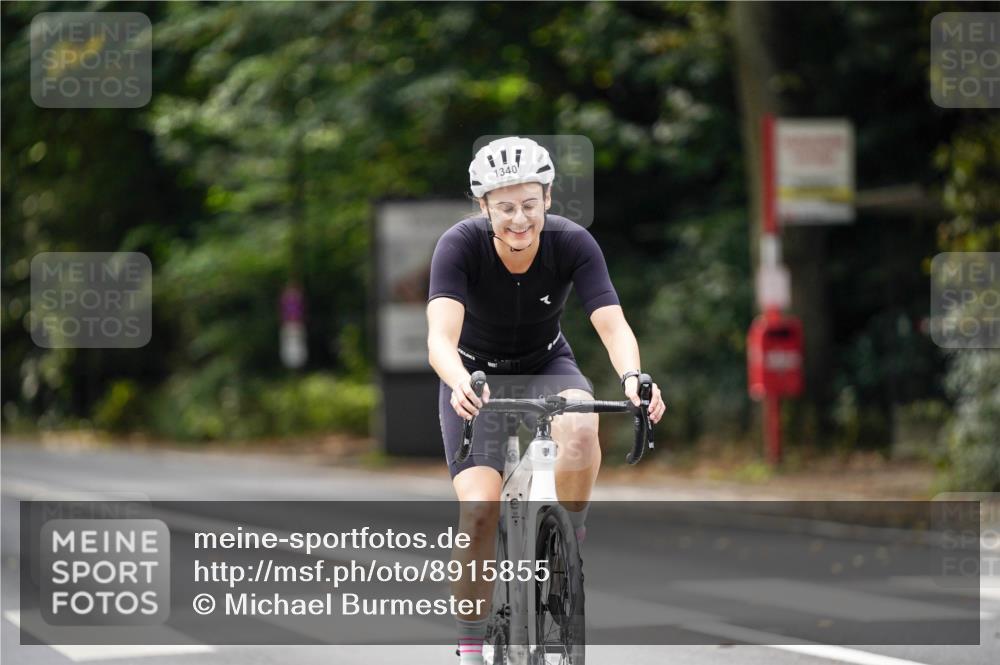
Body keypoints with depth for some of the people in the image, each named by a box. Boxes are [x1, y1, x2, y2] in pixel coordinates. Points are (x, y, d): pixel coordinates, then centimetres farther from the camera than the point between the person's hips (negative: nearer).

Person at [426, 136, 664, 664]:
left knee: (579, 428, -35)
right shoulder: (460, 245, -28)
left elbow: (612, 324, -32)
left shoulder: (573, 243, -23)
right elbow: (440, 337, -40)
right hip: (476, 373, -1)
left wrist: (632, 377, -53)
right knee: (480, 509, -20)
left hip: (547, 365, 1)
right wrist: (461, 384, -62)